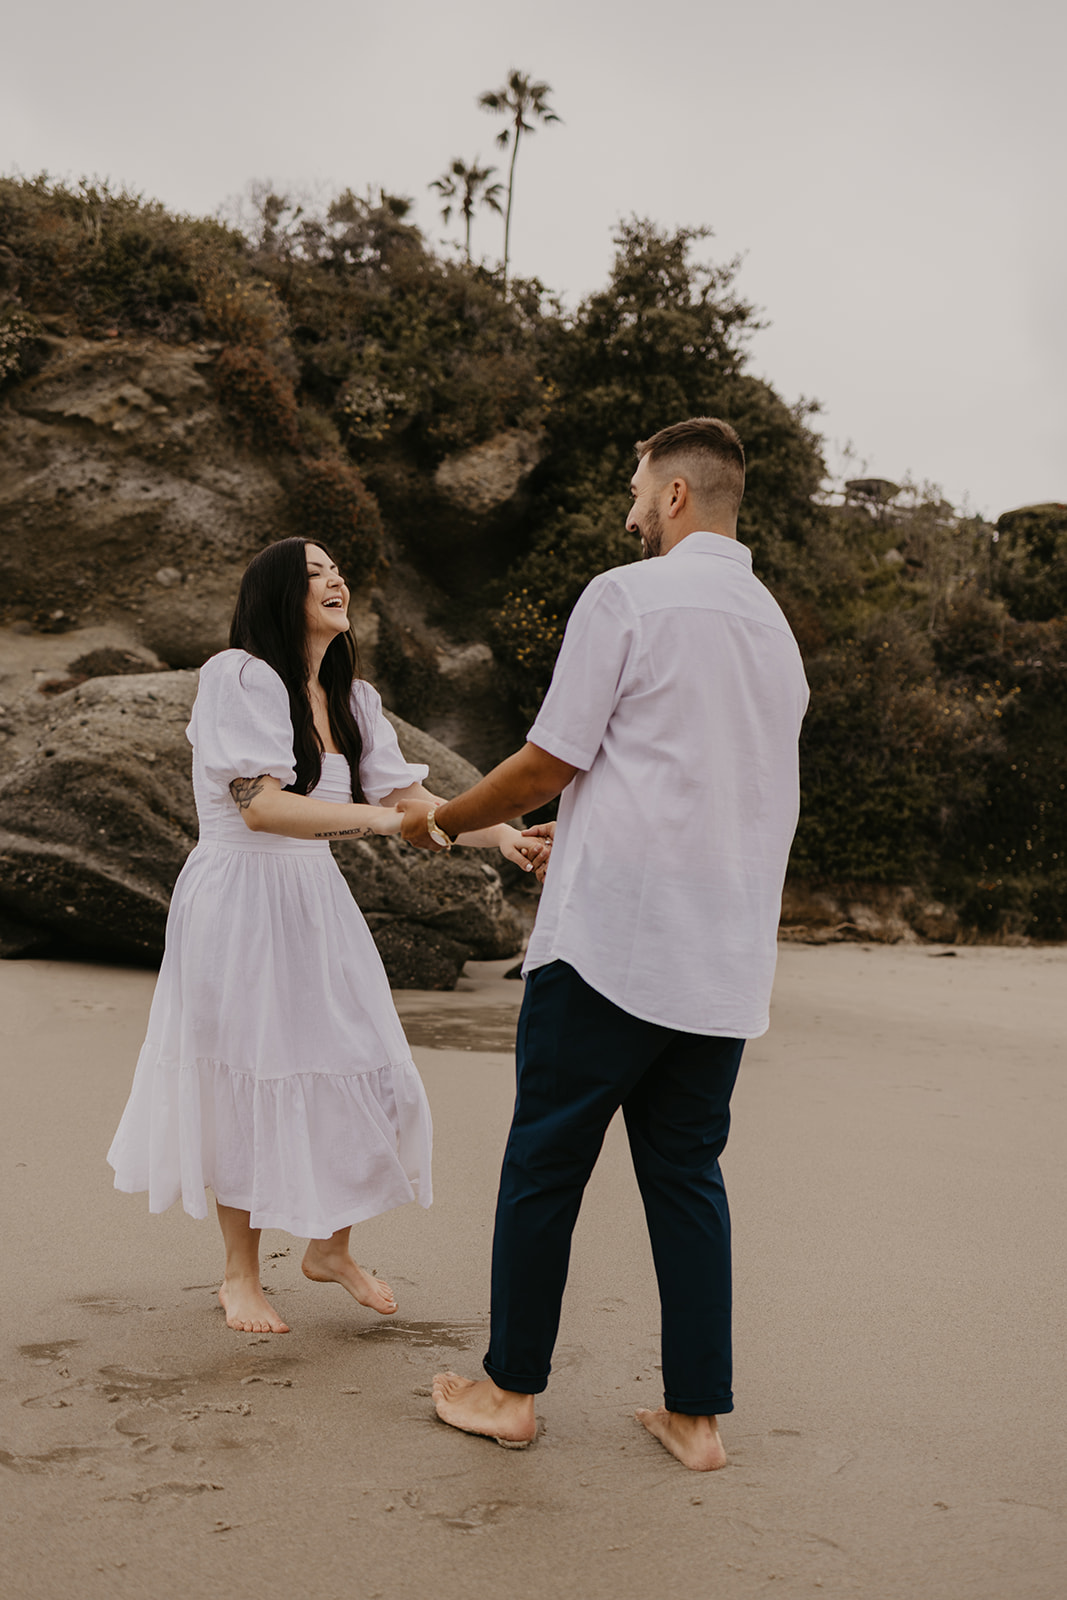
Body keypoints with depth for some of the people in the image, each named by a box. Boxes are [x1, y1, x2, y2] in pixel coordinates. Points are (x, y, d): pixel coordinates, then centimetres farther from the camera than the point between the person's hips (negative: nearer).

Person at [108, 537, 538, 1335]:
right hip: (238, 901, -7)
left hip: (317, 904, 7)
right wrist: (377, 816, -28)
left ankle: (330, 1247, 30)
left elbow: (410, 794, 2)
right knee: (246, 1087, 2)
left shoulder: (353, 699, 9)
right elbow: (261, 806, -22)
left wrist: (500, 834, -12)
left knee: (365, 1078, 6)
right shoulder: (236, 676, -13)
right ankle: (241, 1275, 22)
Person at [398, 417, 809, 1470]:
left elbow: (551, 761, -7)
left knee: (545, 1163, 6)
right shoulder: (776, 630, 17)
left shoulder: (627, 596, -6)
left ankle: (510, 1390, 18)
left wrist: (444, 821, 10)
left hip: (612, 938, -7)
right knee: (687, 1173, 12)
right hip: (729, 954, 7)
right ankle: (697, 1414, 16)